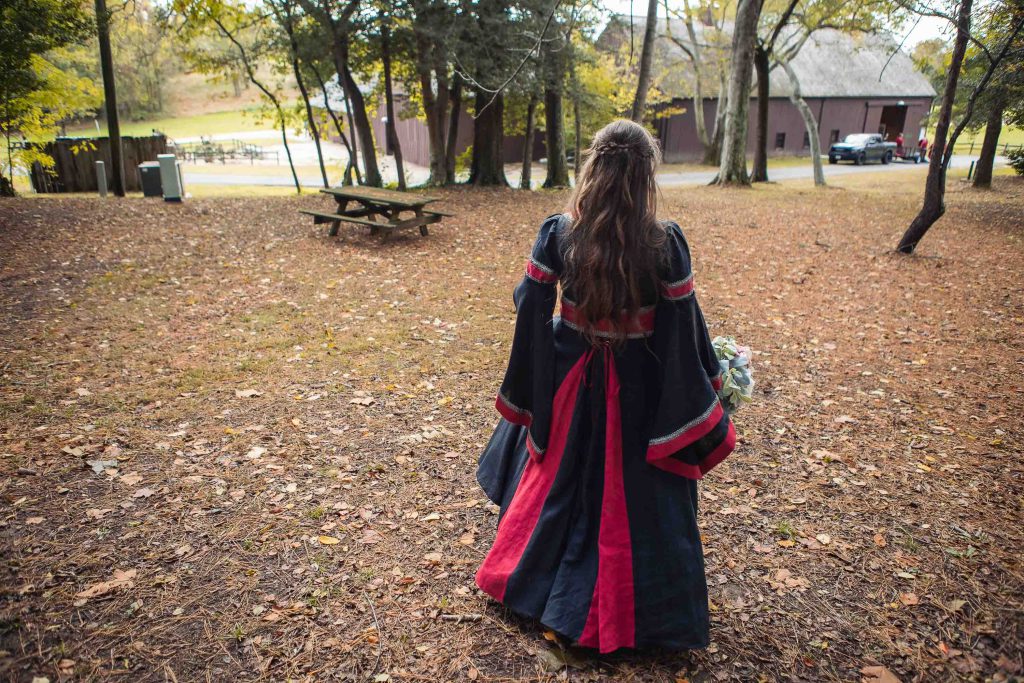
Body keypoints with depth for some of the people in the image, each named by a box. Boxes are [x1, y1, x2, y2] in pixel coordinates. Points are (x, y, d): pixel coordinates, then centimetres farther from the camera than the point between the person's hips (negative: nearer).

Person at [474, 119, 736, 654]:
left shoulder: (557, 233, -12)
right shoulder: (666, 243, -17)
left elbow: (531, 308, -7)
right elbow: (685, 326, -11)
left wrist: (528, 390, 7)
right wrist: (711, 381, 5)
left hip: (568, 379, 2)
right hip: (638, 389, -2)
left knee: (556, 480, 24)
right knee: (632, 497, 16)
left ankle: (527, 578, 45)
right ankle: (627, 612, 34)